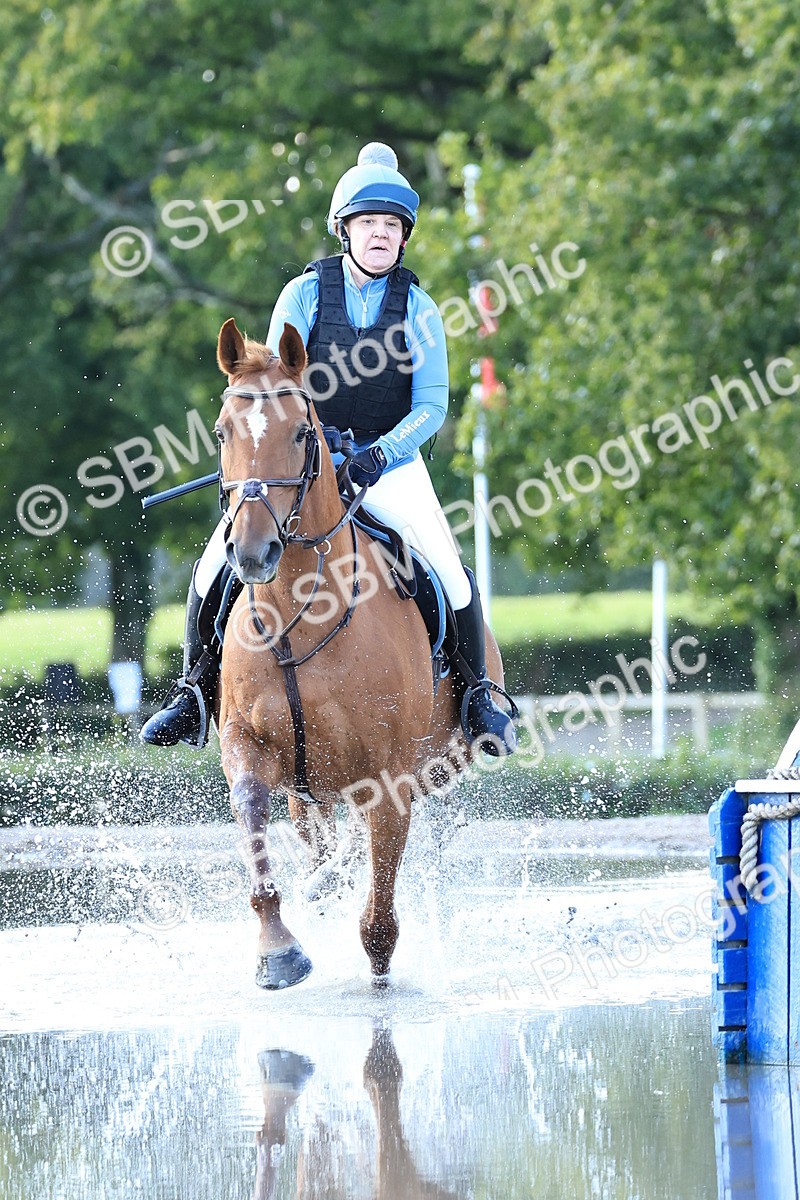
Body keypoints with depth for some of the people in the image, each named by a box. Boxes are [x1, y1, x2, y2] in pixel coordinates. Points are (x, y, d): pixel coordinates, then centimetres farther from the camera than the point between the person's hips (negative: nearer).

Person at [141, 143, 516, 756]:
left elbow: (431, 405, -6)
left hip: (390, 465, 0)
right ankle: (195, 692, -3)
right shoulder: (304, 293, -2)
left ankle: (477, 692, -1)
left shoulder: (419, 309, -2)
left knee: (450, 569, -20)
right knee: (218, 559, -16)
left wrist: (379, 454, -22)